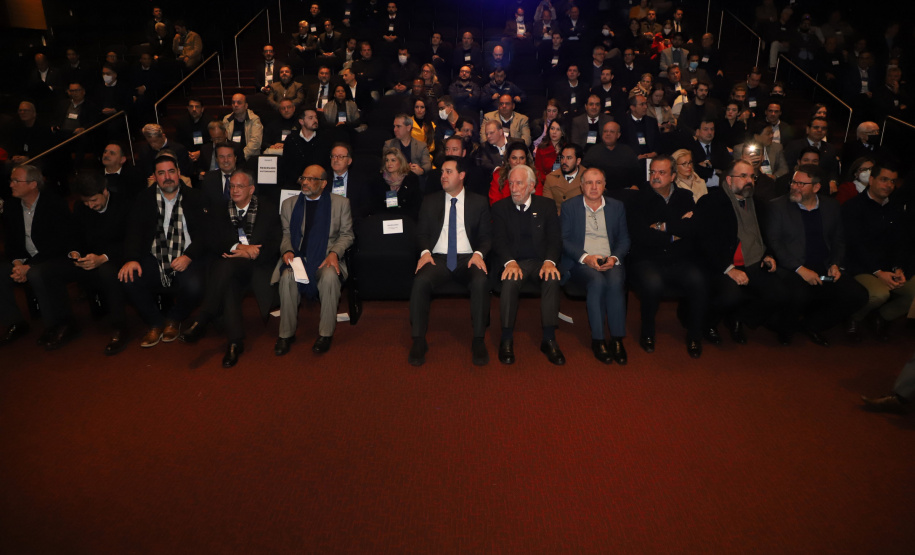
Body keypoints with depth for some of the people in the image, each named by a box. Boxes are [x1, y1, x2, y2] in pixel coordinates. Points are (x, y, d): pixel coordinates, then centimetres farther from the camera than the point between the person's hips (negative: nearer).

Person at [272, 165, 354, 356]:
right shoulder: (289, 204, 17)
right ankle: (286, 334, -15)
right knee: (287, 278, -31)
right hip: (297, 257, 2)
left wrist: (334, 253, -11)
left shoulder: (341, 203, 9)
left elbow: (346, 235, 7)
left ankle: (325, 333, -20)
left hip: (326, 258, -2)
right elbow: (286, 235, 17)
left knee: (330, 276, -36)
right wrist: (287, 251, -5)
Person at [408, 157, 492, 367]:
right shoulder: (430, 201, 15)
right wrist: (425, 251, -9)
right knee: (420, 281, -32)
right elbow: (421, 232, 13)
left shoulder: (479, 202, 12)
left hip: (468, 259, -1)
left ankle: (479, 341, -22)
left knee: (481, 281, -34)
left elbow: (486, 235, 9)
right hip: (438, 258, 1)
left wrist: (479, 253, -12)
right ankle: (418, 342, -22)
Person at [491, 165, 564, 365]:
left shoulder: (545, 205, 11)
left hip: (540, 261, 1)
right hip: (514, 262, -1)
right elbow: (499, 240, -1)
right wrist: (510, 262, -22)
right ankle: (506, 339, -25)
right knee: (510, 281, -35)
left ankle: (549, 339, -27)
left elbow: (555, 238, 4)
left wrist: (549, 261, -17)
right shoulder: (500, 208, 9)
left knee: (552, 279, -32)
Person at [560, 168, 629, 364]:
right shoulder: (569, 206, 10)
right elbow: (564, 240, 2)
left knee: (616, 282, -32)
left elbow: (624, 239, 13)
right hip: (580, 262, -2)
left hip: (610, 262, 2)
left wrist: (614, 258, -8)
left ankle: (617, 339, -23)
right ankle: (597, 340, -24)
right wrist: (586, 257, -14)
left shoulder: (617, 206, 17)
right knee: (597, 281, -34)